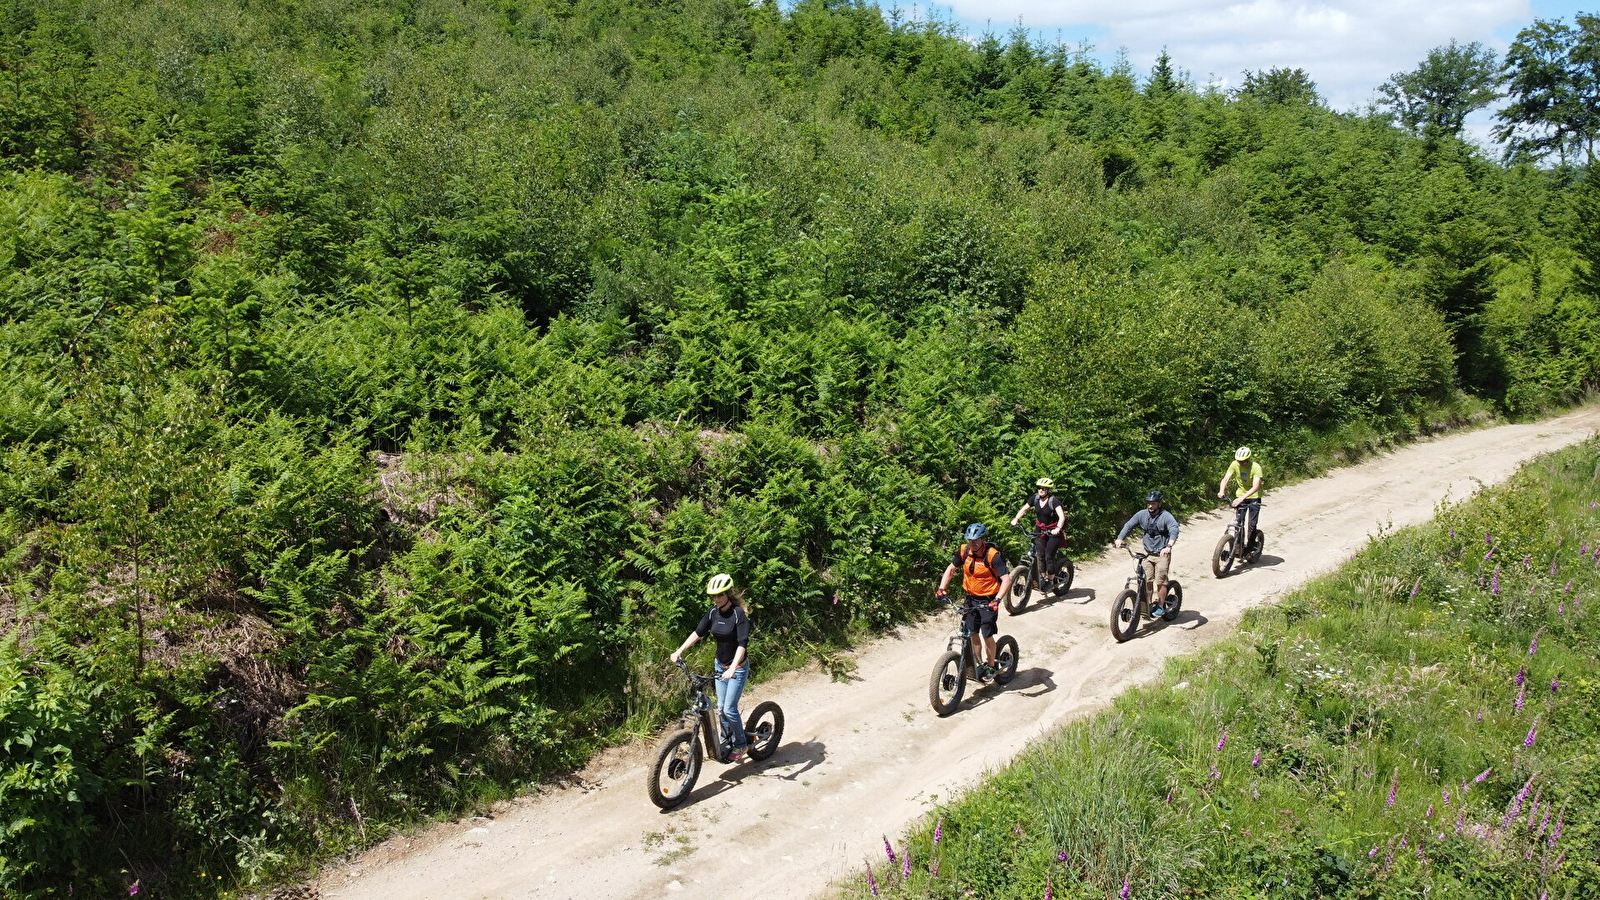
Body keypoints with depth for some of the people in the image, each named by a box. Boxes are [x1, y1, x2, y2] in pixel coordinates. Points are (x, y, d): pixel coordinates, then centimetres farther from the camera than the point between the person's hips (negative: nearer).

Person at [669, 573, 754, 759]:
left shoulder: (738, 614, -21)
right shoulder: (713, 613, -3)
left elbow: (742, 644, -29)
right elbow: (698, 632, -4)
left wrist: (733, 668, -41)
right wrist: (679, 651, -15)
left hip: (738, 668, -6)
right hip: (720, 665, 6)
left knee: (729, 709, -7)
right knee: (721, 707, 11)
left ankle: (741, 743, 14)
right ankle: (726, 741, 29)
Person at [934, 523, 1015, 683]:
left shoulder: (993, 555, -23)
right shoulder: (964, 551, -7)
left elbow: (1006, 579, -27)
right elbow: (950, 569, 6)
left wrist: (997, 599, -38)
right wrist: (941, 589, -6)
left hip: (988, 600, -5)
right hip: (971, 598, 5)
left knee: (987, 635, -7)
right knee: (973, 633, 7)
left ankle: (991, 667, 13)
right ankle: (980, 664, 25)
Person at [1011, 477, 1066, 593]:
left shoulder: (1053, 501, -19)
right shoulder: (1035, 498, -4)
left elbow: (1062, 516, -31)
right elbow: (1024, 509, 5)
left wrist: (1058, 528, -47)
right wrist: (1016, 519, -12)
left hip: (1053, 532, -4)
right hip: (1040, 531, 4)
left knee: (1049, 556, -12)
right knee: (1040, 554, -10)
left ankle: (1051, 580, 4)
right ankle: (1043, 577, 5)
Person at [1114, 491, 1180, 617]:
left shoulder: (1166, 516, -13)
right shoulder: (1142, 514, 0)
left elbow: (1174, 530, -27)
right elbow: (1129, 525, -2)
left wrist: (1169, 546, -44)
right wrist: (1120, 538, -20)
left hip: (1162, 554, -4)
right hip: (1148, 553, 4)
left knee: (1160, 581, -3)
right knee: (1146, 581, 1)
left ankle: (1161, 606, 13)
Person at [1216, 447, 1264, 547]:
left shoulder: (1256, 467, -25)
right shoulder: (1235, 464, -13)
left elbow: (1256, 487, -33)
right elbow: (1225, 479, -19)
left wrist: (1242, 498, -45)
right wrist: (1221, 491, -40)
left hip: (1254, 497, -3)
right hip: (1240, 496, 3)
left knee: (1252, 524, -6)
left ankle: (1250, 546, 9)